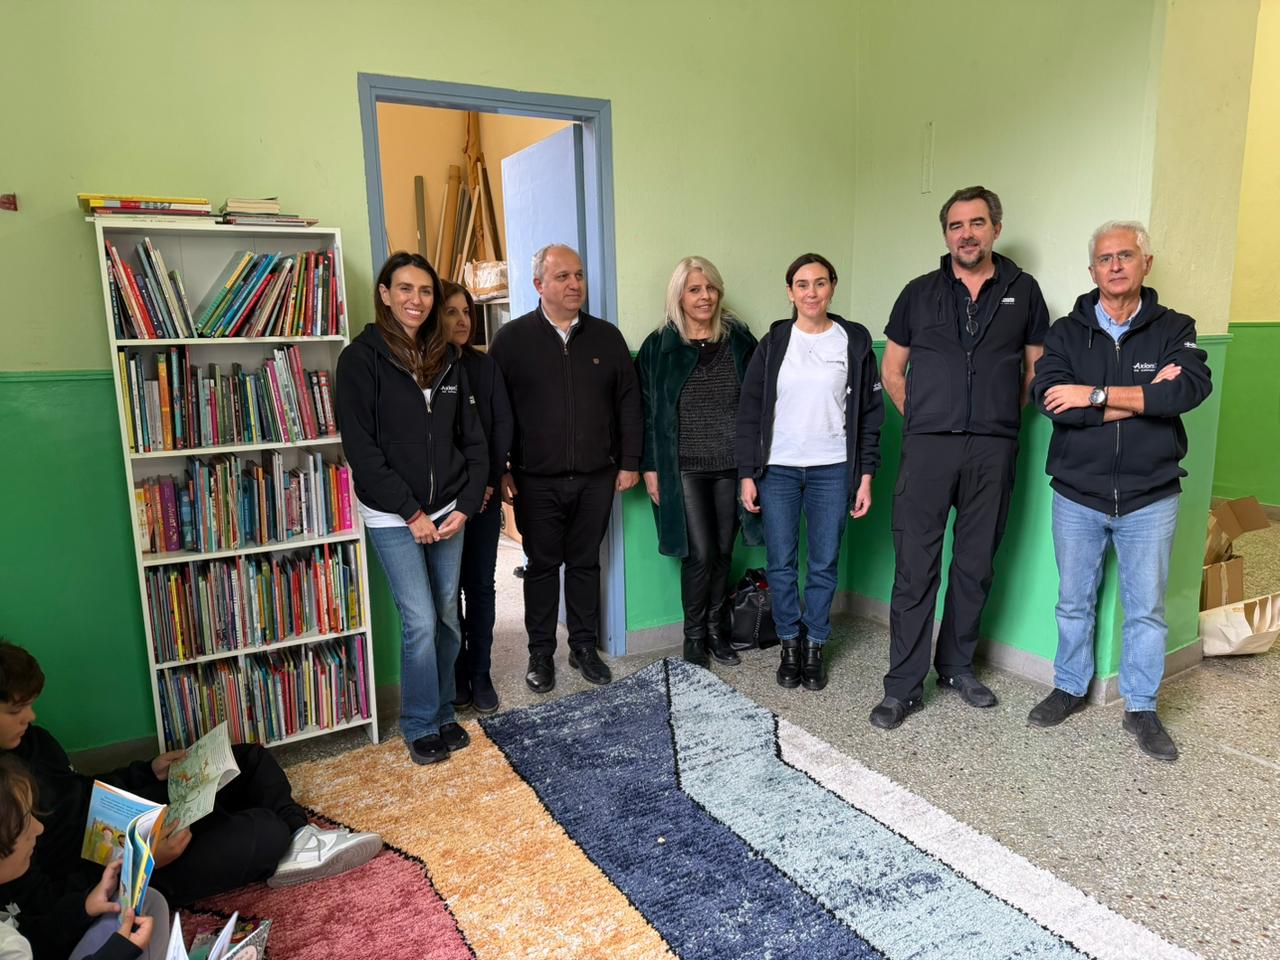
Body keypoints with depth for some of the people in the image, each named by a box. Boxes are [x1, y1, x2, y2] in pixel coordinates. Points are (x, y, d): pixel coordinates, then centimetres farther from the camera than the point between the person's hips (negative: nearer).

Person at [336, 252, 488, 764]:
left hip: (447, 511, 5)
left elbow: (472, 437, 8)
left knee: (448, 618, 10)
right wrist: (411, 513, -13)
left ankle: (443, 712, 29)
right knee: (421, 622, -4)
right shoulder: (361, 358, -8)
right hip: (393, 517, -4)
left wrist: (465, 505, -2)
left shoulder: (447, 358, 7)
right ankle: (420, 726, 16)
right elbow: (361, 448, -12)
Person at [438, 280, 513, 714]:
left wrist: (490, 482, -7)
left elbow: (502, 425, 3)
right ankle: (456, 673, 20)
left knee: (480, 585, 6)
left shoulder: (485, 366, 5)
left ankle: (480, 674, 17)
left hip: (483, 495, 2)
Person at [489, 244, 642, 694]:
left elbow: (628, 402, 7)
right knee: (542, 565, 9)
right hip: (537, 482, -2)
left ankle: (585, 647, 27)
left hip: (596, 478, 2)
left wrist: (629, 462, 3)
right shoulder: (513, 339, -1)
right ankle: (541, 653, 23)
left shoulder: (606, 336, 5)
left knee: (585, 563, 12)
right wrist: (499, 470, -4)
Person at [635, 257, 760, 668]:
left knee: (723, 551, 10)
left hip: (732, 464, 3)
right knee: (699, 553, -4)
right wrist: (649, 467, -3)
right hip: (685, 467, -2)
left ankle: (717, 630, 28)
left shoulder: (739, 339, 4)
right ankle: (694, 638, 15)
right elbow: (646, 410, 0)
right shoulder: (659, 346, -2)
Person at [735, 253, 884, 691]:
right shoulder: (774, 342, 3)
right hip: (777, 470, 0)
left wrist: (866, 474, 0)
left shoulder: (855, 340, 3)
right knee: (780, 564, 4)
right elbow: (750, 411, 3)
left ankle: (814, 648, 22)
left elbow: (869, 411, 4)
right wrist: (747, 474, -2)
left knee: (824, 565, 6)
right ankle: (789, 645, 22)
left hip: (832, 470, 0)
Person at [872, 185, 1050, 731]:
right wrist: (920, 419, 6)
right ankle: (903, 686, 5)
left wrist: (1004, 417, 7)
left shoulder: (1023, 291, 9)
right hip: (927, 446, -1)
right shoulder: (920, 293, 8)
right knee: (914, 567, -2)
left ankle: (957, 667, 27)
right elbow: (892, 370, 11)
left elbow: (1036, 368, 14)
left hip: (993, 450, 2)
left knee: (975, 566, 10)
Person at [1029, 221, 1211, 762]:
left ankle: (1141, 707, 24)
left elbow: (1192, 388, -20)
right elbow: (1050, 399, -17)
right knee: (1074, 601, 13)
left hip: (1150, 498, 0)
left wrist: (1095, 395, -21)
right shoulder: (1067, 332, 1)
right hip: (1077, 496, 1)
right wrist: (1145, 398, -18)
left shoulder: (1173, 329, 0)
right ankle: (1070, 688, 31)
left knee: (1146, 608, 8)